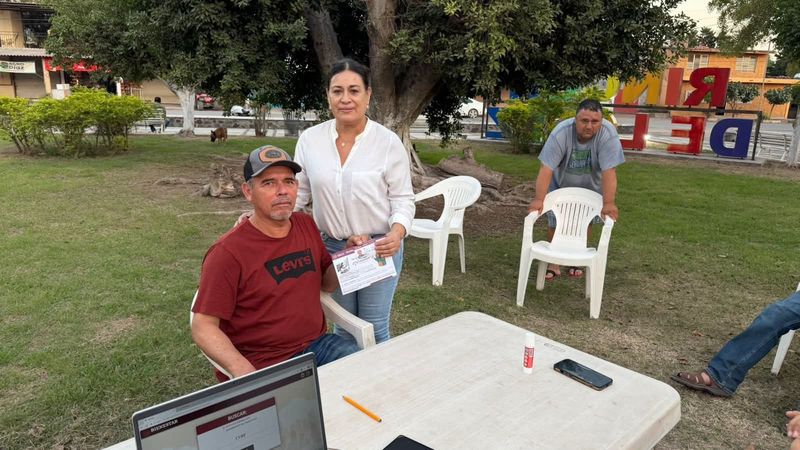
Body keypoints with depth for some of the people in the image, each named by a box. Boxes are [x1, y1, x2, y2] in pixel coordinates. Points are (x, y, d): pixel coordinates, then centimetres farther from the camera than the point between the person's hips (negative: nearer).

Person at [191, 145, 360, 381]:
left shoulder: (306, 225, 5)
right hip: (262, 366, -5)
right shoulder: (227, 253, -13)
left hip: (316, 345, 6)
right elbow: (203, 328, -12)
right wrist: (242, 370, -28)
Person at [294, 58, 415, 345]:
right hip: (331, 247, 3)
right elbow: (298, 192, 5)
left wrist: (397, 232, -26)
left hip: (380, 247, -3)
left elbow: (403, 199, -7)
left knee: (374, 328, 9)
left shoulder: (388, 143, -11)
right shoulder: (310, 139, -3)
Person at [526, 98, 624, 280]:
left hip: (589, 188, 1)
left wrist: (608, 203, -39)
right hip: (561, 186, -1)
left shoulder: (608, 133, -30)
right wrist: (539, 200, -42)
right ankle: (553, 264, 16)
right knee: (555, 224, 0)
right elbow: (546, 168, -35)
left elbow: (609, 171, -33)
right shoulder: (561, 132, -31)